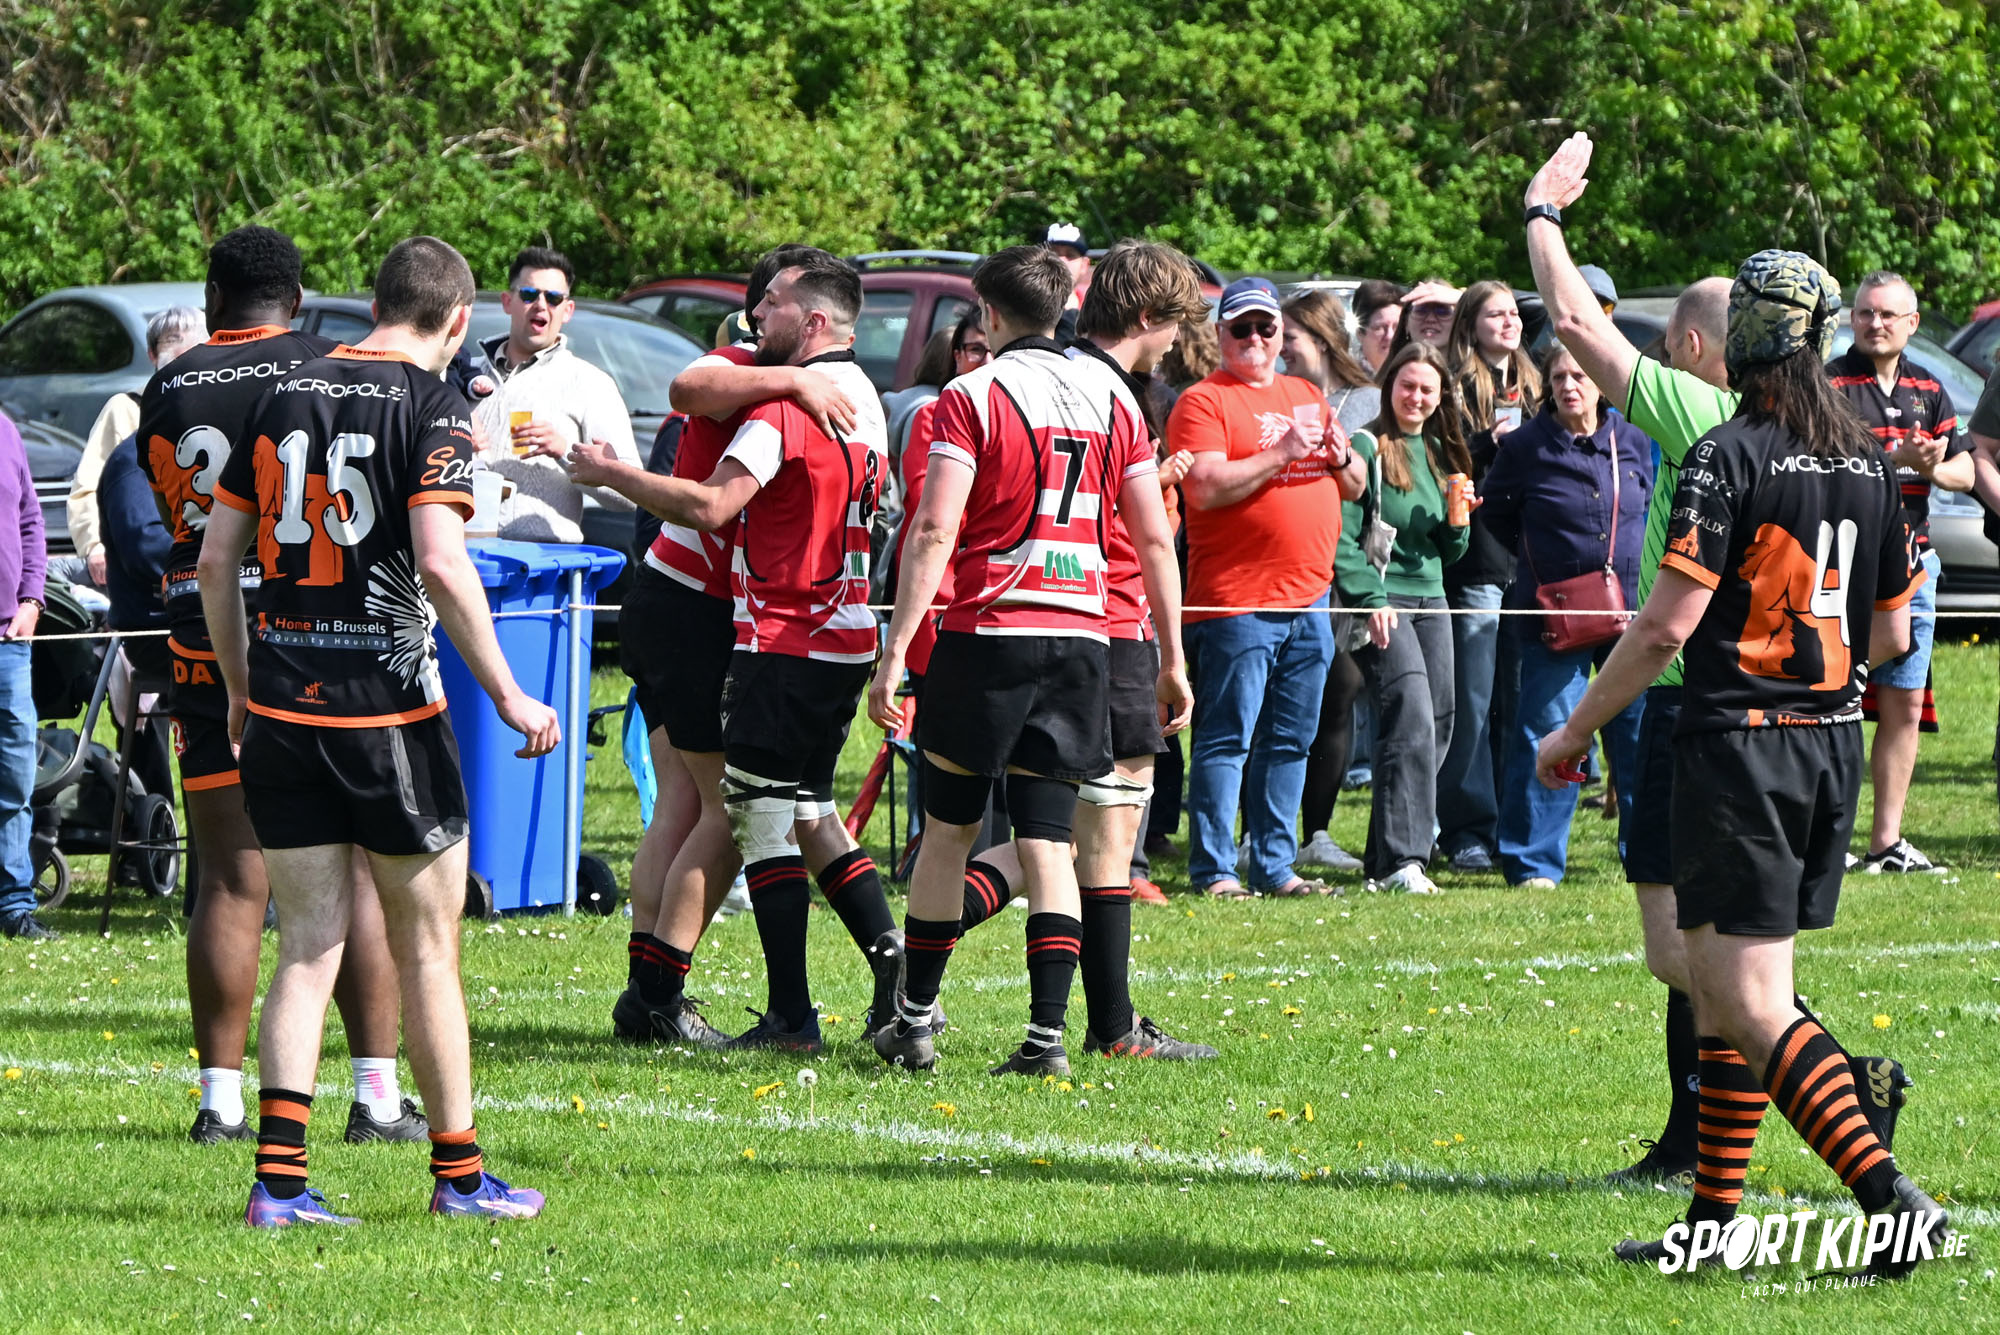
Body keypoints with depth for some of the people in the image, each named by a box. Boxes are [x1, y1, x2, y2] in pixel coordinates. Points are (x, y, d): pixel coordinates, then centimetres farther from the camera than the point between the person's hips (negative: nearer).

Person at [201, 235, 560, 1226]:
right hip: (388, 710, -5)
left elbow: (215, 561, 11)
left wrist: (242, 689, 22)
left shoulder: (283, 397, 9)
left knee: (308, 947, 7)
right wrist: (509, 697, -13)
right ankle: (458, 1173, 14)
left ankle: (279, 1179, -3)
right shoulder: (432, 408, -8)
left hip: (280, 708, 5)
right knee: (426, 947, 7)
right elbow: (439, 563, -20)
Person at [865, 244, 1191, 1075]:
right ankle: (1047, 1033, -8)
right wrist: (1172, 661, 16)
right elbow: (1155, 539, 10)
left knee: (948, 831, 10)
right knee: (1046, 843, 3)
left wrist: (896, 652, -12)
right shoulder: (1111, 398, 9)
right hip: (1080, 637, 3)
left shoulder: (971, 398, -4)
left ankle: (914, 1022, 15)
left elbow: (933, 531, -13)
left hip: (987, 633, -3)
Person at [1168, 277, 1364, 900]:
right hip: (1236, 604, -7)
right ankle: (1214, 869, -5)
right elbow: (1206, 488, -16)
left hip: (1309, 599, 7)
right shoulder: (1204, 402, -3)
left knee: (1290, 742, 9)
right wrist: (1282, 453, -18)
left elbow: (1355, 488, 22)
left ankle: (1276, 865, 15)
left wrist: (1340, 457, -1)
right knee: (1227, 741, -7)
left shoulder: (1306, 397, 19)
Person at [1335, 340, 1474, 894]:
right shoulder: (1366, 448, -4)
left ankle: (1385, 860, 10)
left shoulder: (1441, 452, 16)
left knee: (1437, 725, 3)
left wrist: (1458, 521, 1)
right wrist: (1370, 600, -17)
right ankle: (1401, 861, -21)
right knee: (1411, 721, -18)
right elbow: (1342, 536, -10)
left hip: (1430, 598, 7)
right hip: (1381, 599, -7)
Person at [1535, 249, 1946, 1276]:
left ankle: (1890, 1199, -21)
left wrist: (1576, 729, -6)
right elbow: (1891, 634, 14)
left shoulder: (1728, 457, -12)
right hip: (1834, 746, 7)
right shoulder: (1869, 463, 9)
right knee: (1719, 986, 17)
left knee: (1753, 1002, -9)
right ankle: (1714, 1219, 19)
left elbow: (1669, 621, -16)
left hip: (1738, 744, -7)